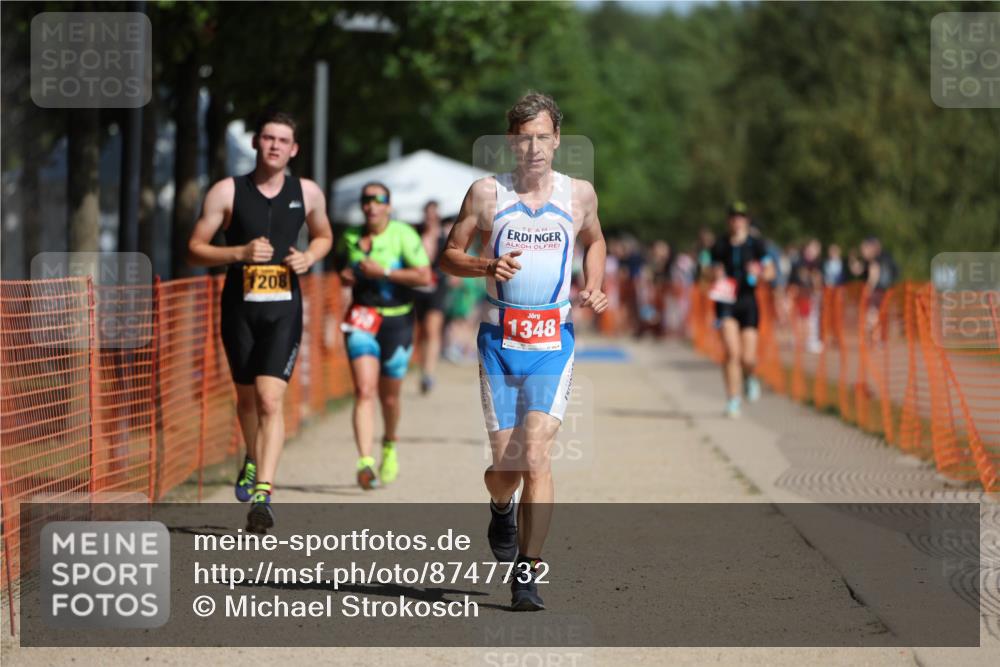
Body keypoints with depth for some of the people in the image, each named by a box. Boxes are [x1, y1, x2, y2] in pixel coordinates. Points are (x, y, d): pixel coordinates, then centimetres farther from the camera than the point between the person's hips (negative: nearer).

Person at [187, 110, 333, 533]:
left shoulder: (308, 193, 3)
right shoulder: (228, 192, -3)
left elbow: (323, 236, 22)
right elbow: (195, 249, -2)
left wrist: (309, 257, -1)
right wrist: (240, 253, -18)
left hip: (284, 310, -1)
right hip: (239, 306, 1)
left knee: (270, 399, -15)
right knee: (246, 397, 15)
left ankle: (262, 495, -20)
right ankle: (253, 460, 45)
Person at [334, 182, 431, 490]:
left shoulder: (403, 235, -10)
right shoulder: (350, 238, 4)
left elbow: (424, 276, -17)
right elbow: (339, 260, 26)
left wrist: (383, 272, -21)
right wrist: (344, 274, 3)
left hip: (396, 321, -2)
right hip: (362, 321, 2)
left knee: (388, 396, 11)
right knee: (364, 392, -15)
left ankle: (389, 446, 42)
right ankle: (365, 462, -25)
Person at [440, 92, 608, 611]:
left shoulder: (579, 194, 4)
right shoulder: (487, 193, 0)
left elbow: (595, 241, 24)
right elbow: (449, 256, 6)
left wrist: (593, 287, 6)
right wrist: (488, 266, -14)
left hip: (553, 342, 0)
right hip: (500, 340, 0)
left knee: (536, 455, -16)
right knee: (504, 466, 6)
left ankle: (527, 573, -13)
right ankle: (503, 509, 43)